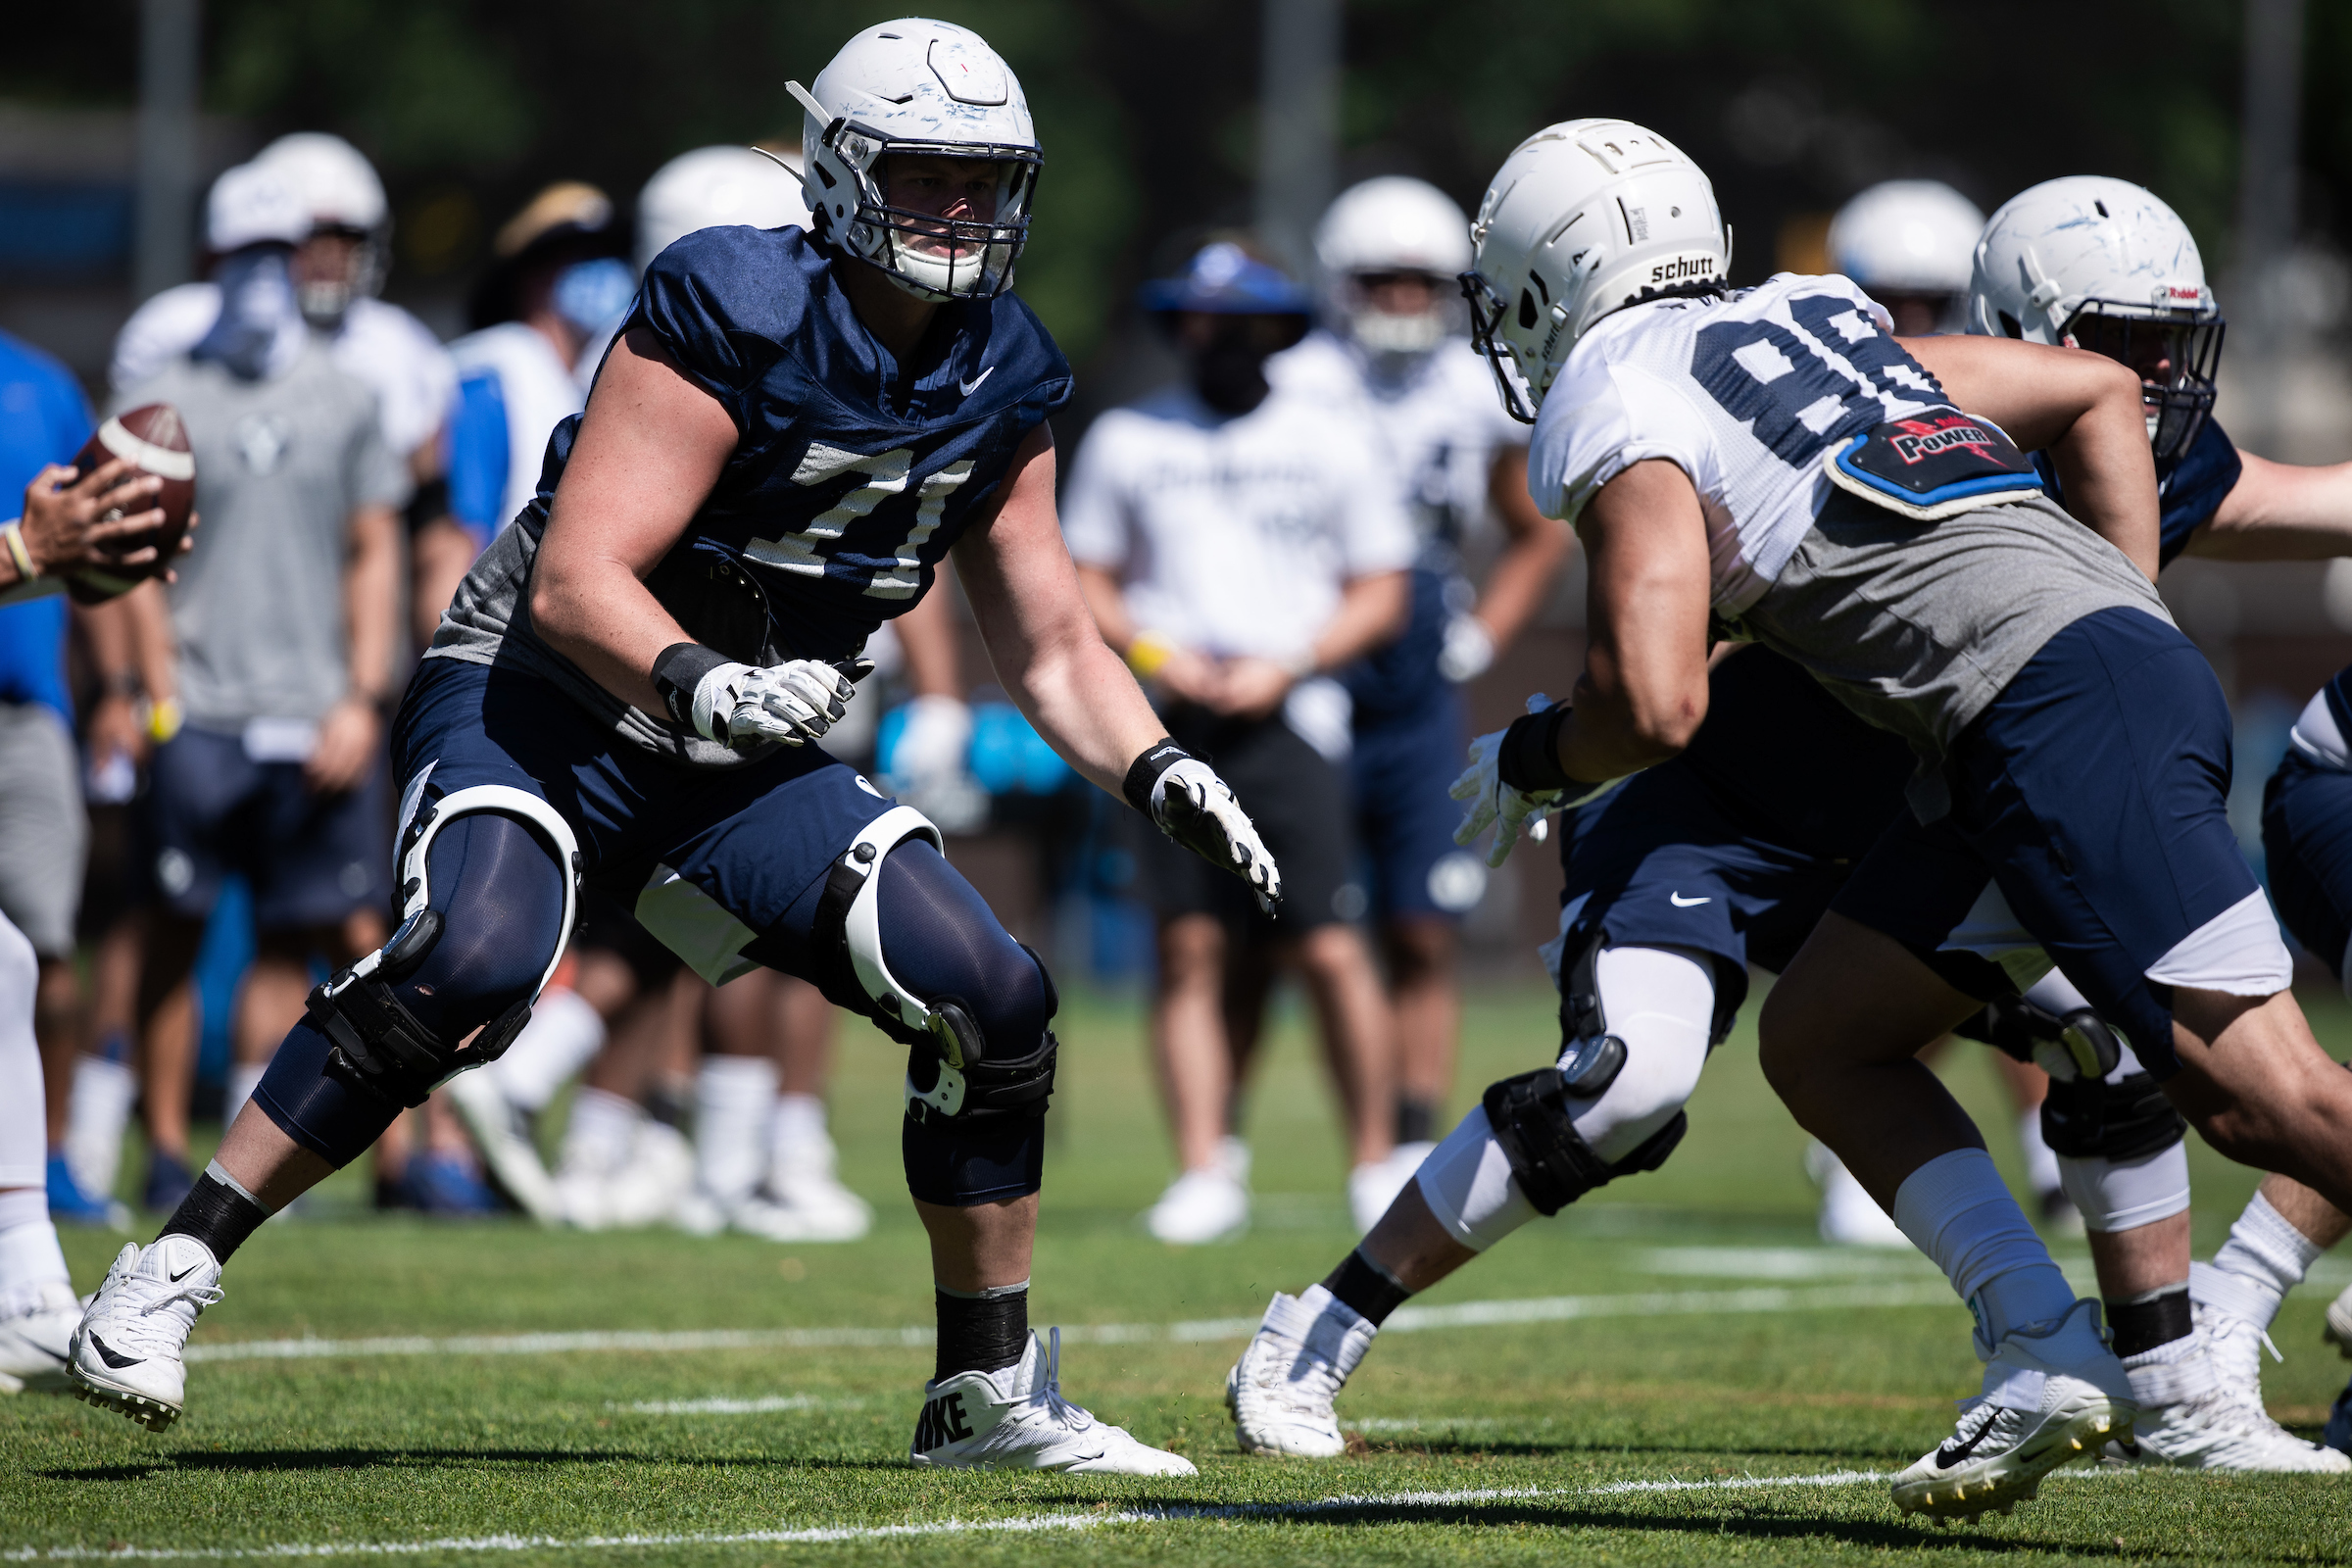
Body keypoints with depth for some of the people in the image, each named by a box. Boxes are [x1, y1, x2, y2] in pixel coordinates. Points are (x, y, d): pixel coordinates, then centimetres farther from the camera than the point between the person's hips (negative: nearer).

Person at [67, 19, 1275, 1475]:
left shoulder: (1001, 384, 2)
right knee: (471, 965, -34)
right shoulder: (738, 318, -20)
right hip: (543, 703, -7)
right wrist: (704, 687, -41)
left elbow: (1052, 646, 11)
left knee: (993, 1001, -7)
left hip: (742, 760, 7)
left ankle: (993, 1394, 9)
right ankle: (171, 1273, -24)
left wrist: (1166, 777, -5)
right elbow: (576, 582, -25)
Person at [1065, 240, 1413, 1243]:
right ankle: (1204, 1174, 0)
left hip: (1288, 712, -2)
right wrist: (1152, 653, -5)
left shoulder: (1330, 440, 8)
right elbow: (1087, 582, 14)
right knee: (1189, 947, -3)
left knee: (1330, 949, -9)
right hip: (1172, 715, 2)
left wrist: (1284, 668, -7)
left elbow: (1379, 596, 8)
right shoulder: (1127, 441, 12)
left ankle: (1377, 1162, 4)